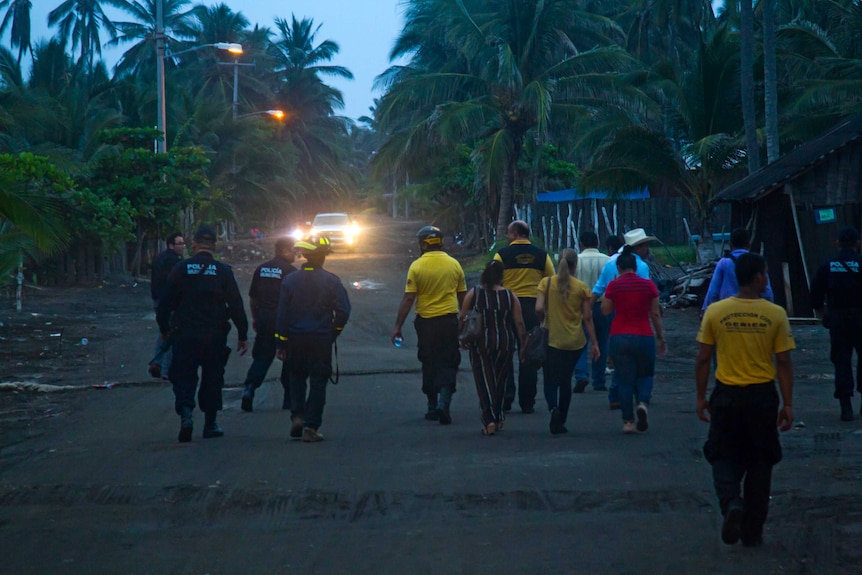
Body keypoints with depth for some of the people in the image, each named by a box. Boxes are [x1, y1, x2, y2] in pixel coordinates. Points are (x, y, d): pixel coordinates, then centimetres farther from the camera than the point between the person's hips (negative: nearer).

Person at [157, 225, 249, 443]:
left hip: (185, 335, 0)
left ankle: (185, 414, -20)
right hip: (214, 335, 0)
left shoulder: (181, 269, -2)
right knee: (212, 378, 12)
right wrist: (242, 335, 5)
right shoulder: (223, 271, -2)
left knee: (184, 377, 4)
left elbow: (166, 302, 1)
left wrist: (164, 329, 14)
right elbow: (236, 306, -2)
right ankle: (210, 424, 15)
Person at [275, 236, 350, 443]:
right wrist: (334, 332, 8)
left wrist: (280, 343, 3)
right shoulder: (331, 281, -6)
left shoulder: (290, 280, 0)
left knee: (296, 378, 19)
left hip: (295, 340, 2)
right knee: (318, 382, 4)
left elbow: (282, 314, -1)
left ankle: (297, 415, 1)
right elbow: (343, 311, -9)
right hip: (321, 340, -2)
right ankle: (311, 427, 0)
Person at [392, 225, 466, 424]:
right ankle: (444, 404, -16)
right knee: (448, 364, 2)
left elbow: (408, 298, -10)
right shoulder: (454, 264, 1)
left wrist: (398, 326, -5)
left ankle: (433, 406, 21)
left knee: (429, 365, 13)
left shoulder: (417, 266, -8)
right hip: (449, 320, 1)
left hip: (426, 322, -1)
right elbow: (462, 296, 9)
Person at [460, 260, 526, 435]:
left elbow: (463, 319, 0)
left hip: (480, 344, -1)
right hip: (504, 344, 1)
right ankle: (498, 418, 26)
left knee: (484, 381, 0)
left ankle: (489, 419, -16)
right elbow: (519, 324, -2)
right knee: (500, 380, 17)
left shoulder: (473, 295, -4)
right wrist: (523, 345, 8)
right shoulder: (510, 296, -3)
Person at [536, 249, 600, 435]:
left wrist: (540, 323, 9)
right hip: (574, 342, 1)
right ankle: (560, 421, 18)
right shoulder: (582, 288, -3)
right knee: (565, 381, 15)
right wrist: (594, 342, 3)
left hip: (551, 339, -1)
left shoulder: (546, 283, -4)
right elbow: (587, 318, -2)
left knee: (550, 380, 5)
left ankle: (553, 408, -24)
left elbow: (539, 309, -12)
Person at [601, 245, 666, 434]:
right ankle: (643, 402, -11)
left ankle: (628, 421, 1)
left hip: (620, 337, -1)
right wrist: (661, 338, 12)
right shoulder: (648, 285, 1)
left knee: (624, 379, 5)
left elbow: (605, 310, 3)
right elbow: (655, 314, 4)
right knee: (645, 375, 18)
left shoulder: (614, 285, -3)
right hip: (644, 337, 1)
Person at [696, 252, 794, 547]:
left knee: (724, 457, 12)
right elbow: (784, 363, -5)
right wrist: (788, 404, 2)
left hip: (726, 395, 0)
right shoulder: (775, 315, -7)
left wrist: (701, 397, 10)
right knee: (760, 462, 12)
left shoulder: (715, 311, -4)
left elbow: (703, 359, -1)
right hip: (762, 396, 0)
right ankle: (752, 532, 17)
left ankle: (731, 502, -17)